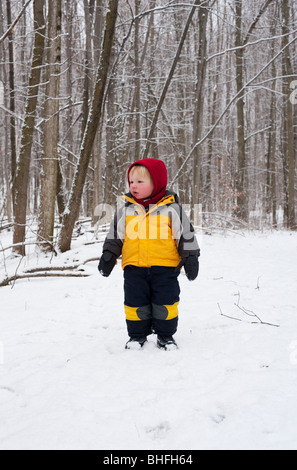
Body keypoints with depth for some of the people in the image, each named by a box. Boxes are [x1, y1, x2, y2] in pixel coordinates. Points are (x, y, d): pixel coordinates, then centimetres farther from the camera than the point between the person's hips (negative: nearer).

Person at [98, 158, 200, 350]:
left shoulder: (171, 209, 0)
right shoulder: (126, 210, 7)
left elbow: (186, 233, 3)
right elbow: (115, 235, 15)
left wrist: (190, 257, 0)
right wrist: (108, 255, 9)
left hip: (165, 266, -2)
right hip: (134, 266, 2)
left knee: (166, 303, 2)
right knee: (135, 303, 4)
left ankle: (165, 335, 20)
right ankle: (137, 335, 22)